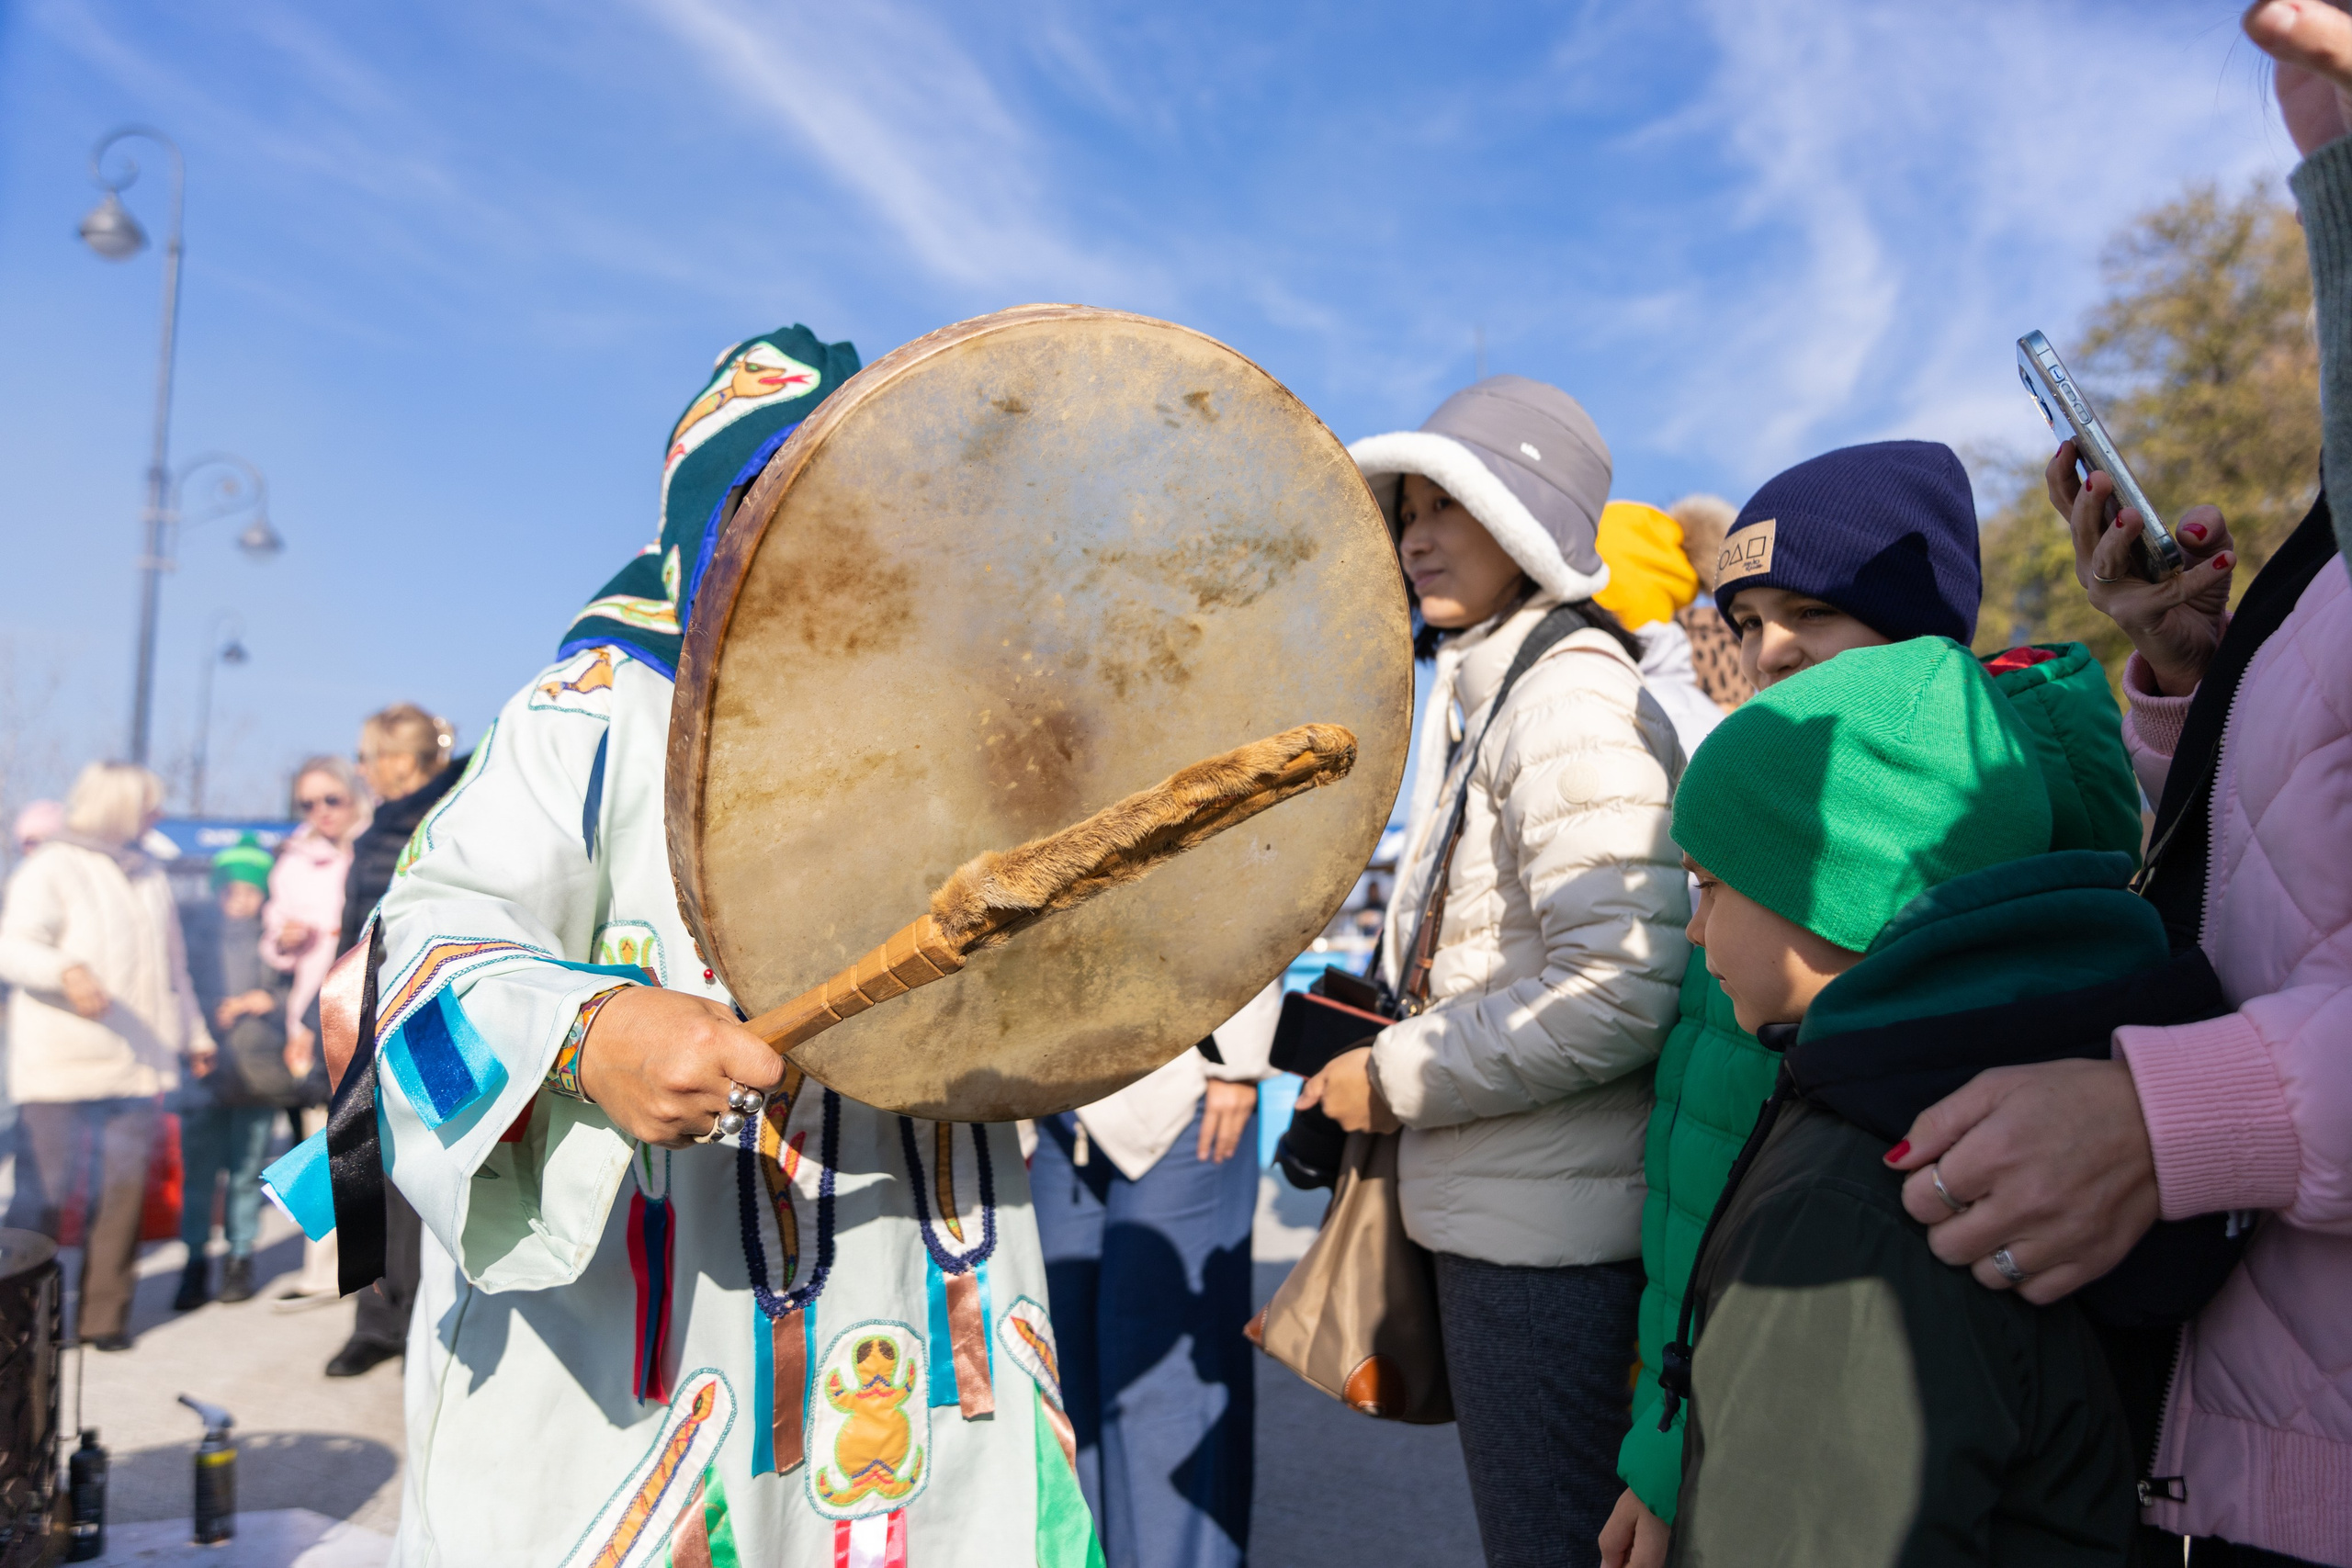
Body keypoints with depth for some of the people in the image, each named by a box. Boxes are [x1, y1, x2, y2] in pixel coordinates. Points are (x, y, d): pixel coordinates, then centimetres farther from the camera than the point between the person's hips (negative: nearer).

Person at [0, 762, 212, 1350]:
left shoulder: (148, 875, 17)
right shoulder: (50, 870, -3)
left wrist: (193, 1032, 25)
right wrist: (67, 971, -34)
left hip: (138, 1063, 6)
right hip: (62, 1066, -6)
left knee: (124, 1191, 4)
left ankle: (104, 1314, 13)